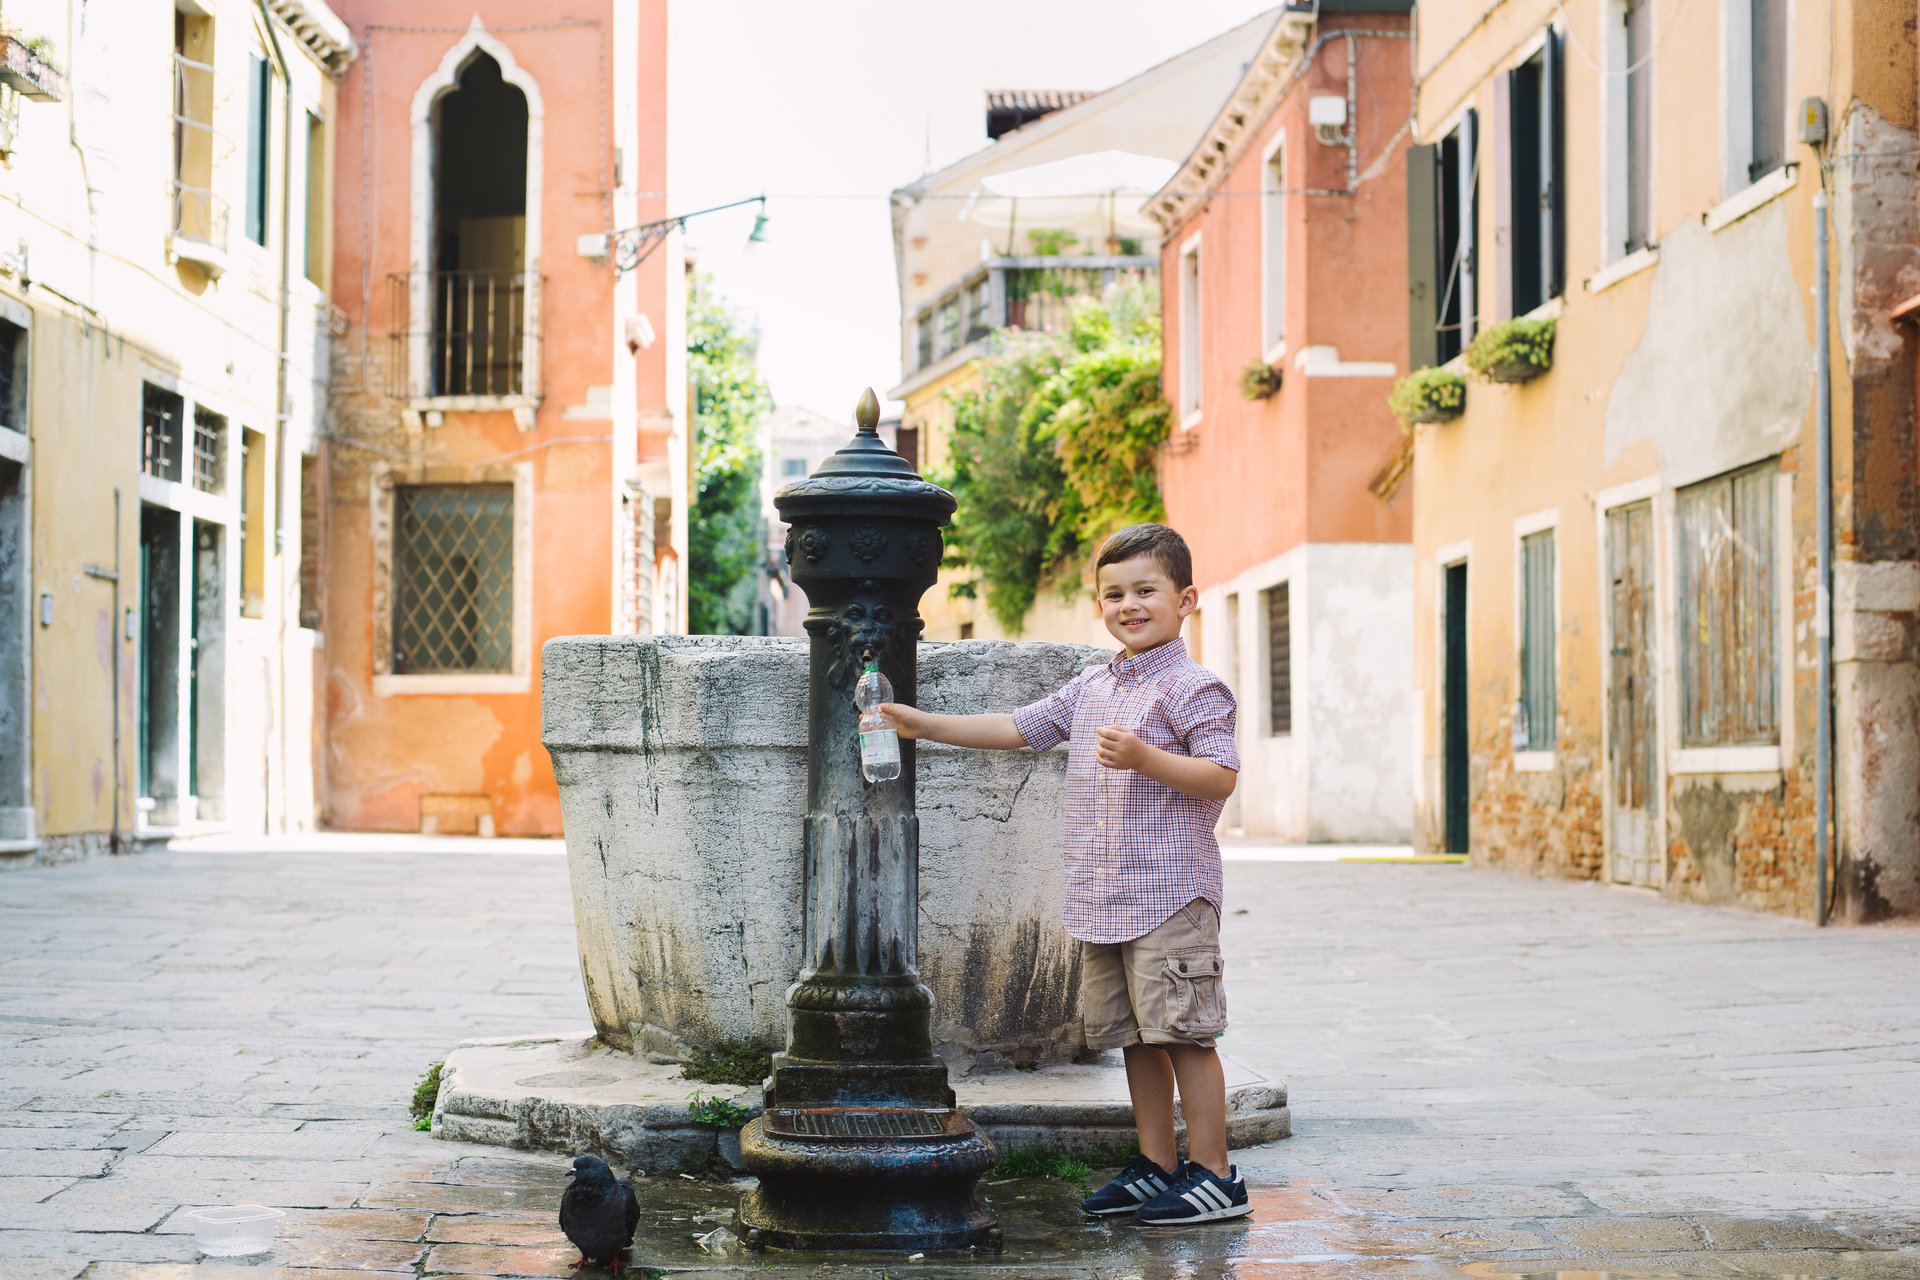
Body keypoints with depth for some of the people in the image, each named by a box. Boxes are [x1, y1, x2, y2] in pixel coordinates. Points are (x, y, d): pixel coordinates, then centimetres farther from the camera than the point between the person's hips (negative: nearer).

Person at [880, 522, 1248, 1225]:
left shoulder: (1193, 687, -7)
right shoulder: (1090, 688, 16)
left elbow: (1222, 775, -14)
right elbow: (1018, 728, 20)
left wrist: (1145, 758, -26)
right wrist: (927, 724, 16)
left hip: (1170, 890, -8)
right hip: (1101, 901, 8)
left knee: (1182, 1031, -6)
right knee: (1132, 1034, 12)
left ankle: (1214, 1175, 0)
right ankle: (1157, 1163, 21)